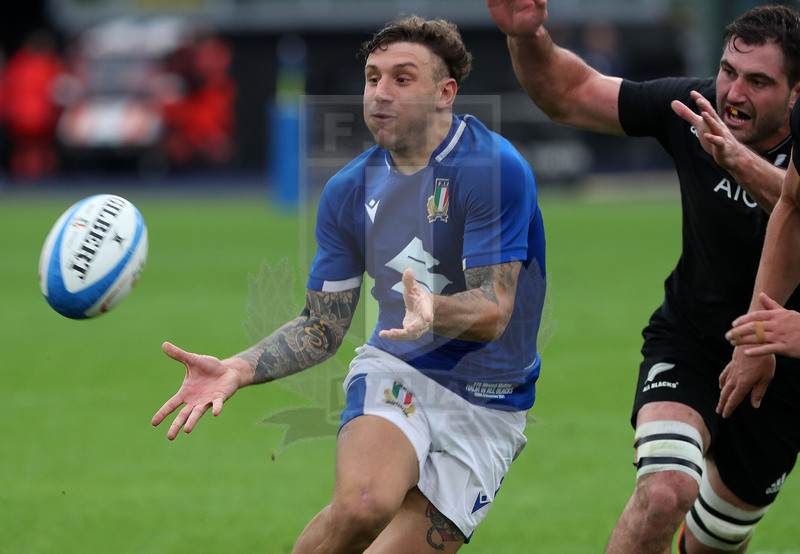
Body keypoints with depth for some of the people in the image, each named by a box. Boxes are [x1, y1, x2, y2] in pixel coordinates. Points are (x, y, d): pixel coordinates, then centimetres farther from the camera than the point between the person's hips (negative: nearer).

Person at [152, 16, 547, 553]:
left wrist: (433, 310, -43)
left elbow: (493, 311, -21)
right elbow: (323, 327, 8)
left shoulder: (495, 170, -15)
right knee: (363, 503, -30)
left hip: (486, 405, -2)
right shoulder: (348, 190, 3)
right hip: (394, 373, 2)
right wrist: (236, 370, -9)